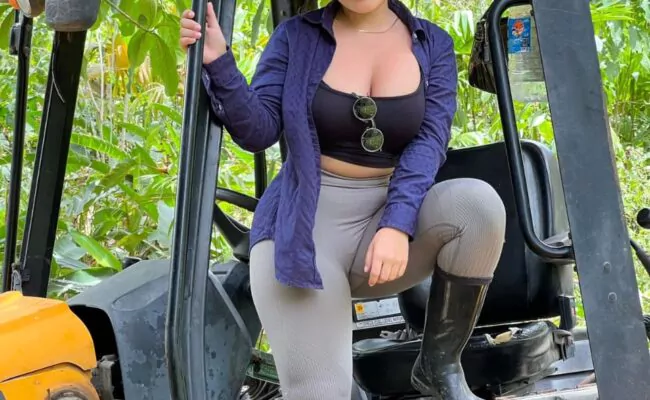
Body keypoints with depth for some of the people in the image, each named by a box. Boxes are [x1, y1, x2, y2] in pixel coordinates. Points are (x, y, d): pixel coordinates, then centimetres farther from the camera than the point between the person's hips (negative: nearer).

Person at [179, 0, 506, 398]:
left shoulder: (432, 45, 5)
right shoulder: (297, 36, 2)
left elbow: (430, 139, -8)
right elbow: (258, 130, -5)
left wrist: (397, 225, -24)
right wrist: (218, 62, -22)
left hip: (395, 217, 2)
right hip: (305, 226, -2)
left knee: (478, 203, -30)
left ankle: (440, 365, -12)